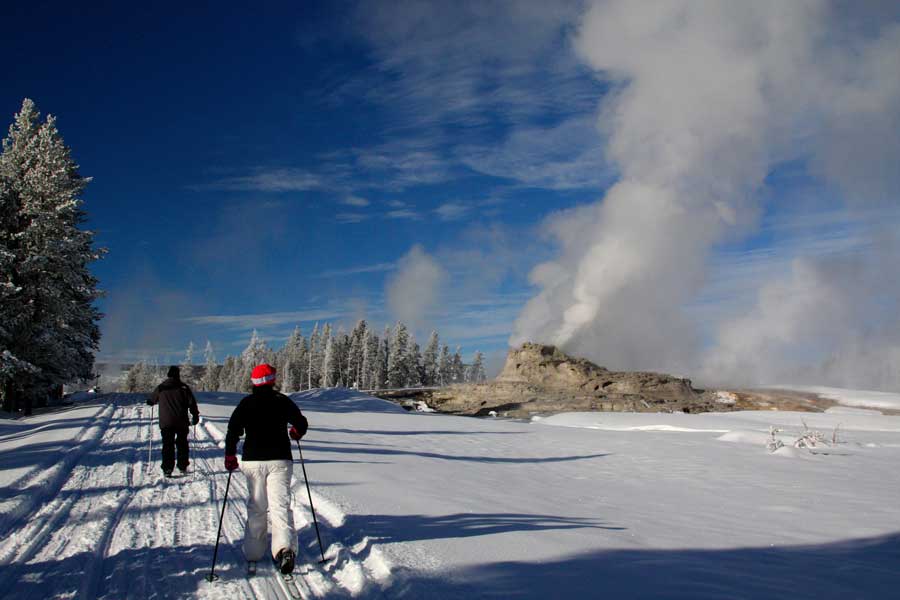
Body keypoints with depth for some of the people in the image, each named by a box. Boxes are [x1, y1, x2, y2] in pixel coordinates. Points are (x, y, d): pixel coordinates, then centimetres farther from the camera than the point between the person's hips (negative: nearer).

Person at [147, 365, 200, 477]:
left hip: (166, 422, 0)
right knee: (182, 444, 14)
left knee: (168, 445, 4)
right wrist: (195, 416, 6)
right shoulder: (184, 387, -1)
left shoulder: (161, 387, 2)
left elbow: (150, 401, 14)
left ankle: (167, 468, -6)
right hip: (181, 422, 0)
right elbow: (192, 403, -4)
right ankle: (182, 467, 16)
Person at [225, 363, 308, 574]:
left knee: (256, 507, 14)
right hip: (280, 460, -1)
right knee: (280, 504, -6)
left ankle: (253, 551, 18)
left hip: (253, 461, 1)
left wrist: (230, 455, 9)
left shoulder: (246, 403, 3)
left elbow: (233, 430, -2)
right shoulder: (283, 401, 1)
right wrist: (295, 433, 24)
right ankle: (284, 547, -26)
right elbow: (301, 424, 2)